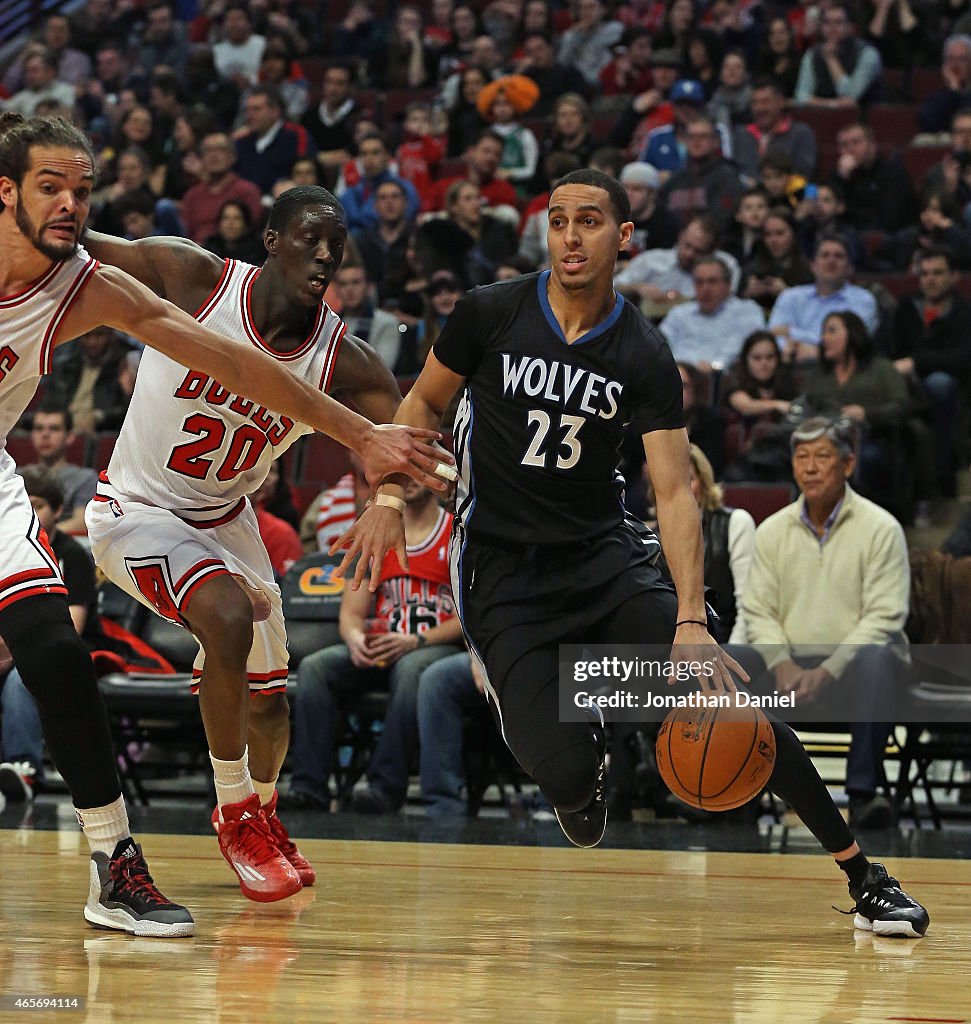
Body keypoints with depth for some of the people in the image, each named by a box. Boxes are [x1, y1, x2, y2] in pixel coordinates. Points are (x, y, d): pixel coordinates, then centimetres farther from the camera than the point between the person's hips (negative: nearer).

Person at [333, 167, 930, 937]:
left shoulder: (643, 358, -8)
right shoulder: (490, 315, -7)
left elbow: (675, 492, -13)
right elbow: (424, 402, 10)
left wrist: (691, 622, -26)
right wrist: (388, 502, -3)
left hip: (604, 554, 1)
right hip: (504, 571, -1)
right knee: (560, 772, -20)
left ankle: (864, 878, -5)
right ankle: (585, 766, 22)